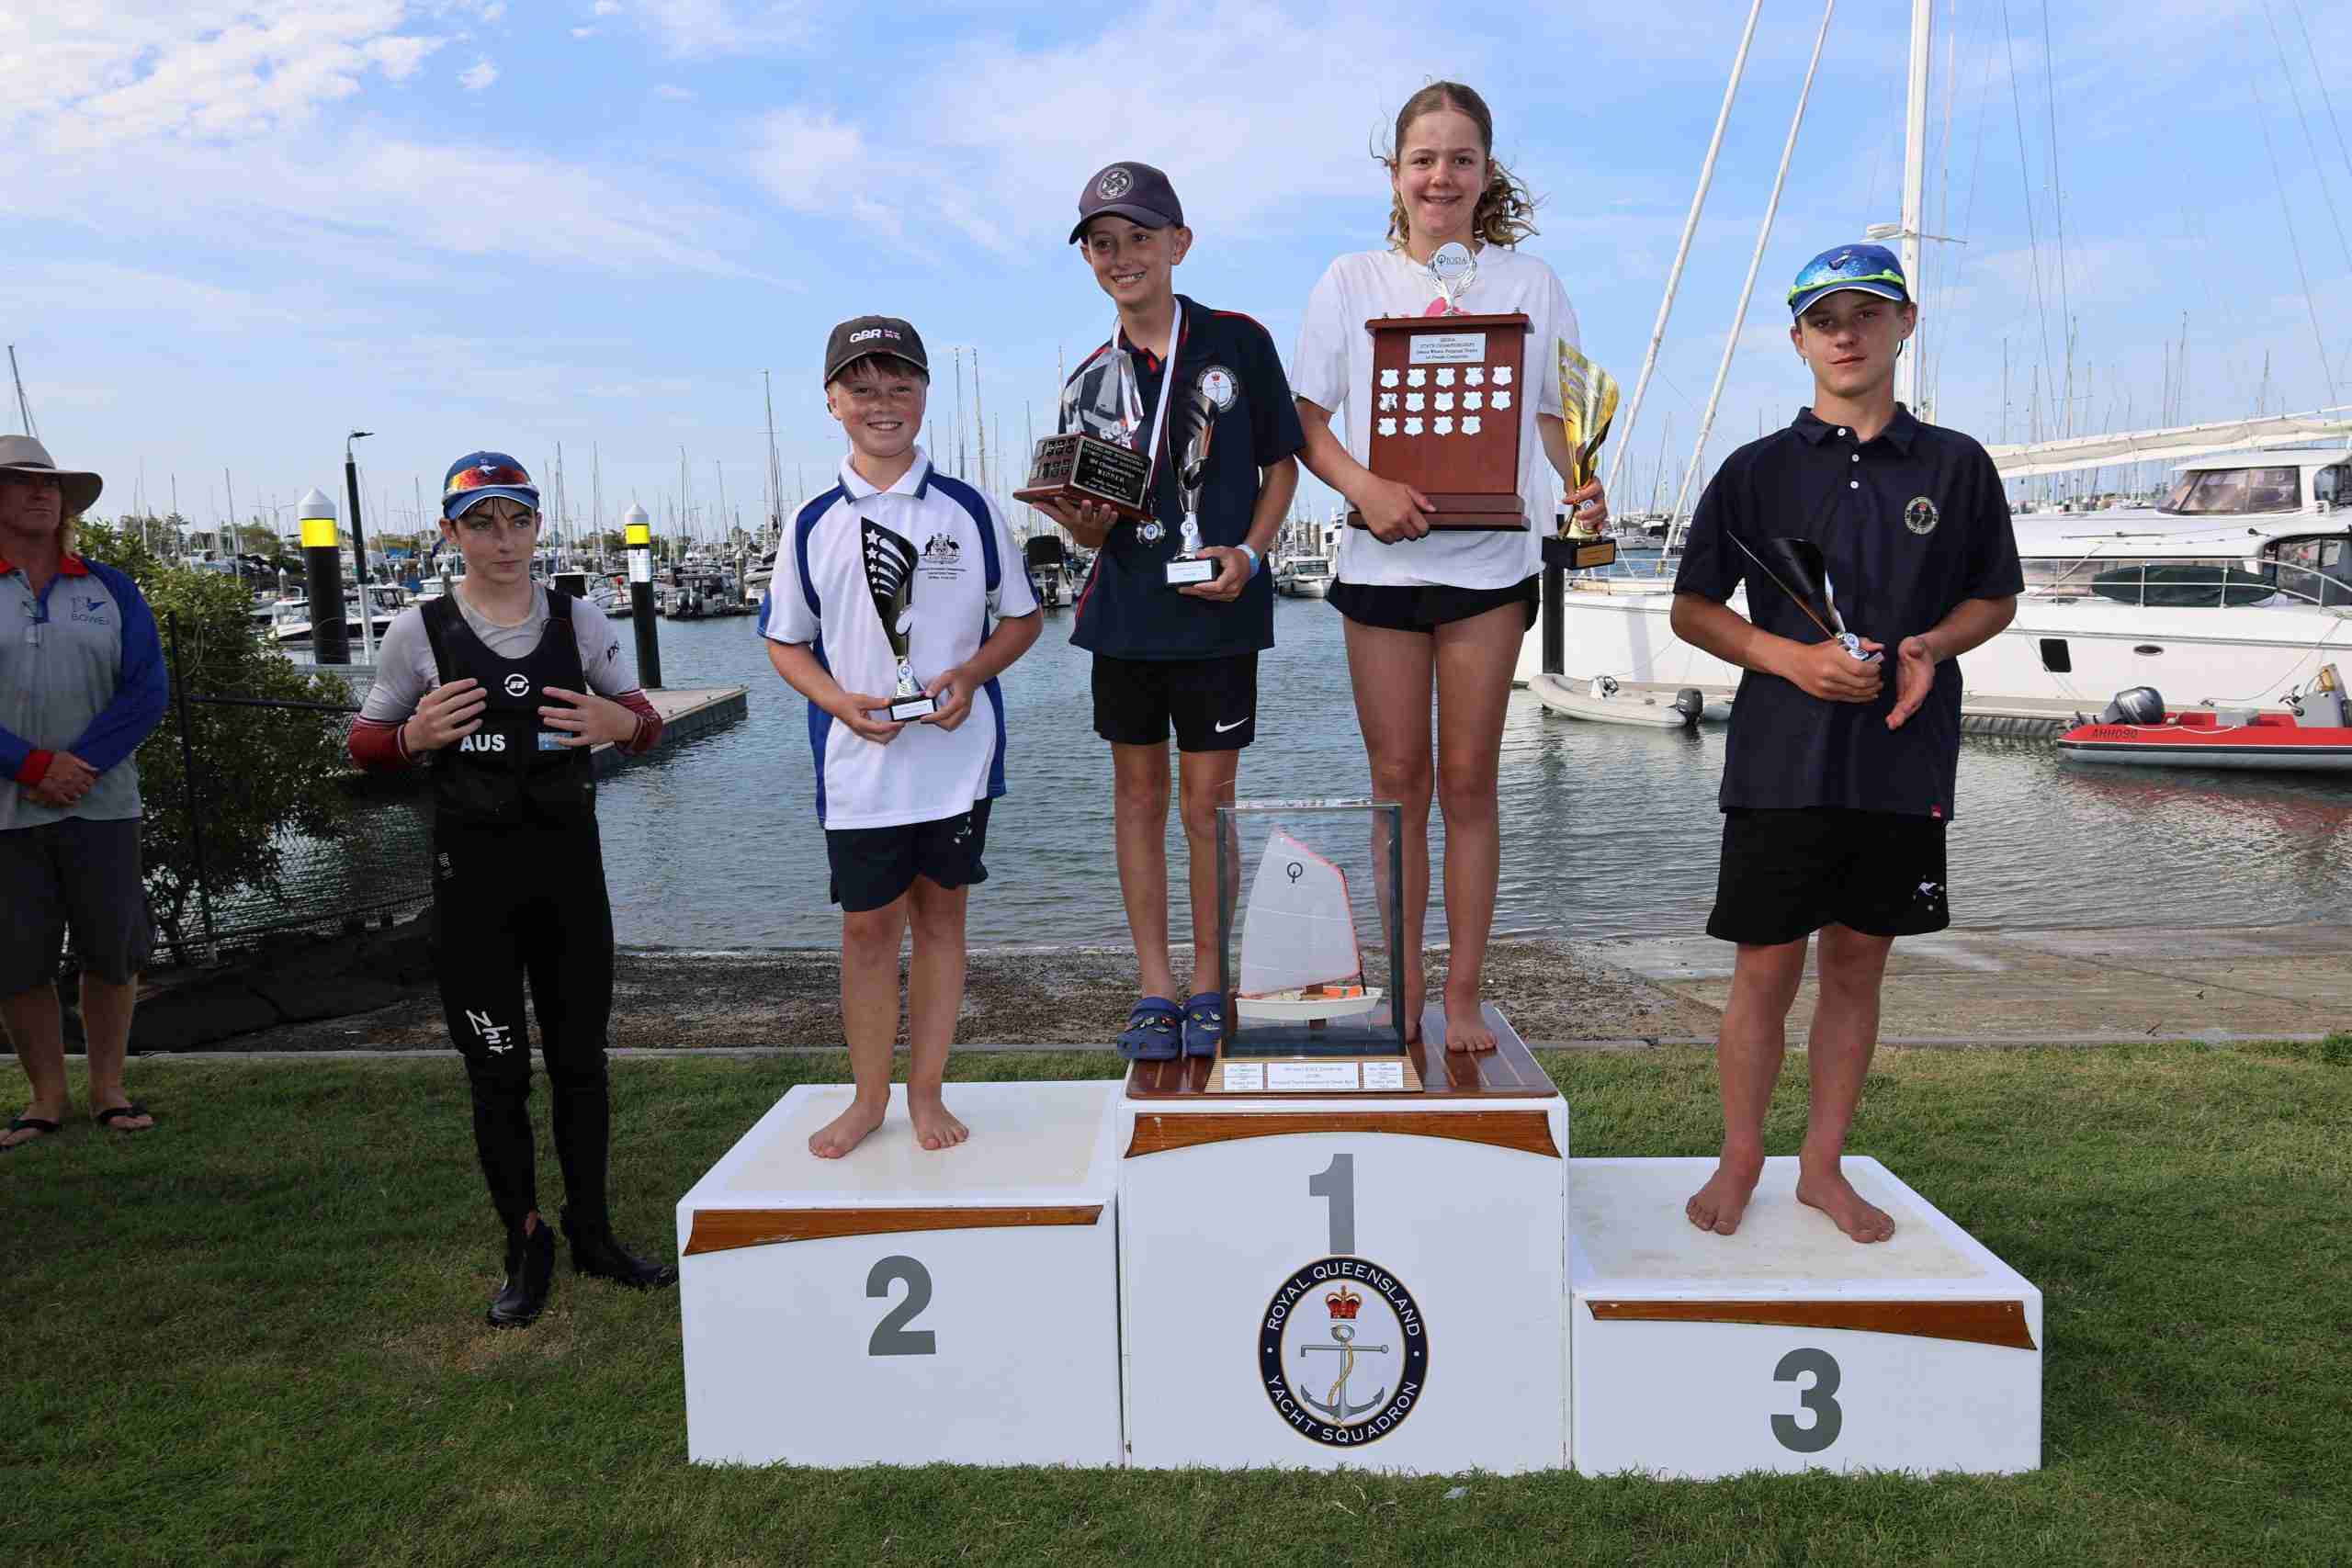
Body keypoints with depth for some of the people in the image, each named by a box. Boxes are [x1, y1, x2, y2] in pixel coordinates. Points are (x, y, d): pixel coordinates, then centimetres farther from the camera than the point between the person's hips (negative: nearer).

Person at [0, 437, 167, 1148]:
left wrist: (79, 766, -12)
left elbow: (146, 690, 0)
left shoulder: (109, 589, 8)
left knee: (112, 952, 6)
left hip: (101, 805, 1)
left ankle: (108, 1089, 21)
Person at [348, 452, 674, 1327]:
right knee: (498, 1072, 6)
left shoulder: (579, 621, 2)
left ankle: (593, 1234, 27)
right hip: (473, 868, -2)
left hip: (568, 860, 2)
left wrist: (621, 723, -13)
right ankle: (525, 1246, 23)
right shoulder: (419, 632, -2)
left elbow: (646, 721, 10)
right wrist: (416, 737, -16)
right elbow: (364, 745, 5)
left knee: (580, 1058, 11)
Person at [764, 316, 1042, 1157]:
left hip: (957, 758, 0)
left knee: (940, 913, 10)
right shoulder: (814, 524, 2)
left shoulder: (970, 510, 1)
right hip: (858, 764, 0)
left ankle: (927, 1091, 25)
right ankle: (868, 1097, 25)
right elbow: (786, 641, 9)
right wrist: (840, 701, -11)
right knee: (867, 926, 7)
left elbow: (1022, 618, 7)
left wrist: (969, 675, -12)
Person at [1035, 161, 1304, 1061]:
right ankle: (1155, 989, 20)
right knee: (1138, 794, 8)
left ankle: (1208, 987, 18)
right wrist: (1078, 516, -17)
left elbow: (1282, 464, 4)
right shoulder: (1089, 383, 6)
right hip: (1125, 612, 3)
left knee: (1208, 801, 2)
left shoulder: (1237, 343, -2)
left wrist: (1249, 554, -12)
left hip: (1215, 613, -3)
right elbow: (1095, 530, 6)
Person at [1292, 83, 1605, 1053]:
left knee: (1468, 781, 2)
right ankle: (1403, 989, 18)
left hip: (1490, 560, 0)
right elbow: (1307, 424, 3)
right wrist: (1364, 487, -17)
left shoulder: (1528, 283, 8)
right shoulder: (1352, 283, 6)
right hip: (1383, 560, 0)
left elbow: (1555, 415, 10)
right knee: (1397, 778, 5)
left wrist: (1582, 486, -11)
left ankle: (1464, 997, 12)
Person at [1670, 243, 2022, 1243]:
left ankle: (1824, 1167, 24)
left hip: (1904, 764, 2)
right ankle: (1740, 1162, 19)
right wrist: (1792, 658, -12)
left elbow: (1996, 597, 15)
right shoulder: (1758, 470, 3)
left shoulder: (1956, 466, 8)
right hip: (1782, 759, -2)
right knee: (1766, 970, 2)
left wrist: (1933, 645, -7)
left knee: (1858, 967, 10)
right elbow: (1692, 609, 5)